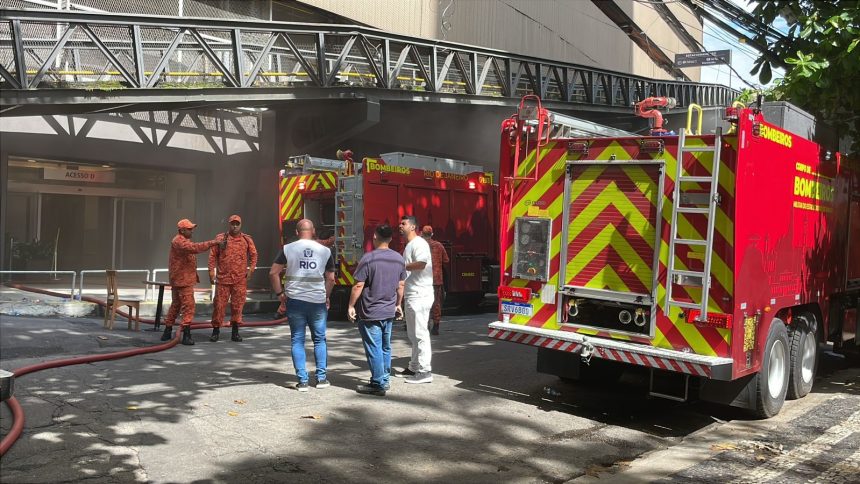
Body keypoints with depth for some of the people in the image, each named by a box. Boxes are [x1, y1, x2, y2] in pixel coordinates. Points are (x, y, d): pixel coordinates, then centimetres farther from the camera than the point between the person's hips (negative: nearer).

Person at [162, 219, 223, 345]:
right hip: (182, 279, -11)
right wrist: (212, 243, -34)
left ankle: (167, 331, 25)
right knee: (188, 306, -12)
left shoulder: (184, 241, 20)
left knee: (176, 305, 17)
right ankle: (186, 334, -14)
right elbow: (194, 248, -32)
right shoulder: (178, 242, -16)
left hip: (185, 279, 11)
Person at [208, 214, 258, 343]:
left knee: (237, 305, 5)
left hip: (240, 280, 1)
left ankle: (235, 331, 15)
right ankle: (216, 330, 13)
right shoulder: (220, 238, 4)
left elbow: (254, 255, 14)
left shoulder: (247, 239, 8)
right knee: (219, 304, 1)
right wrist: (211, 272, -3)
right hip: (223, 278, -1)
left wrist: (251, 269, 3)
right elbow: (213, 255, 4)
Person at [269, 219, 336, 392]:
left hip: (295, 300, 0)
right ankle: (321, 378, 15)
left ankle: (302, 381, 6)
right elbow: (331, 279, 3)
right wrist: (327, 297, 15)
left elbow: (273, 273, -4)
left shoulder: (288, 249, -1)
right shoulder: (325, 250, 1)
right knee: (319, 339, 15)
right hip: (318, 301, 1)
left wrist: (280, 293, 6)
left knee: (297, 340, 8)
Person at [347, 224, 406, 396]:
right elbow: (400, 285, 11)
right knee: (385, 347, 16)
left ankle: (378, 384, 4)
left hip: (370, 313, -6)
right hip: (389, 311, 6)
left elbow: (358, 286, -15)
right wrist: (398, 304, 23)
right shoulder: (399, 259, 4)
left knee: (374, 349, 0)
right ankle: (384, 380, 24)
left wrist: (351, 306, -6)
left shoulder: (368, 258, -15)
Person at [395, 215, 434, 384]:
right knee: (413, 334, 16)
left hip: (420, 295, -11)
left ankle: (424, 371, -5)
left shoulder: (419, 243, -11)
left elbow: (421, 263, -27)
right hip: (411, 295, 11)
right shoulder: (409, 245, 21)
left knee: (420, 333, -8)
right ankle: (414, 368, 25)